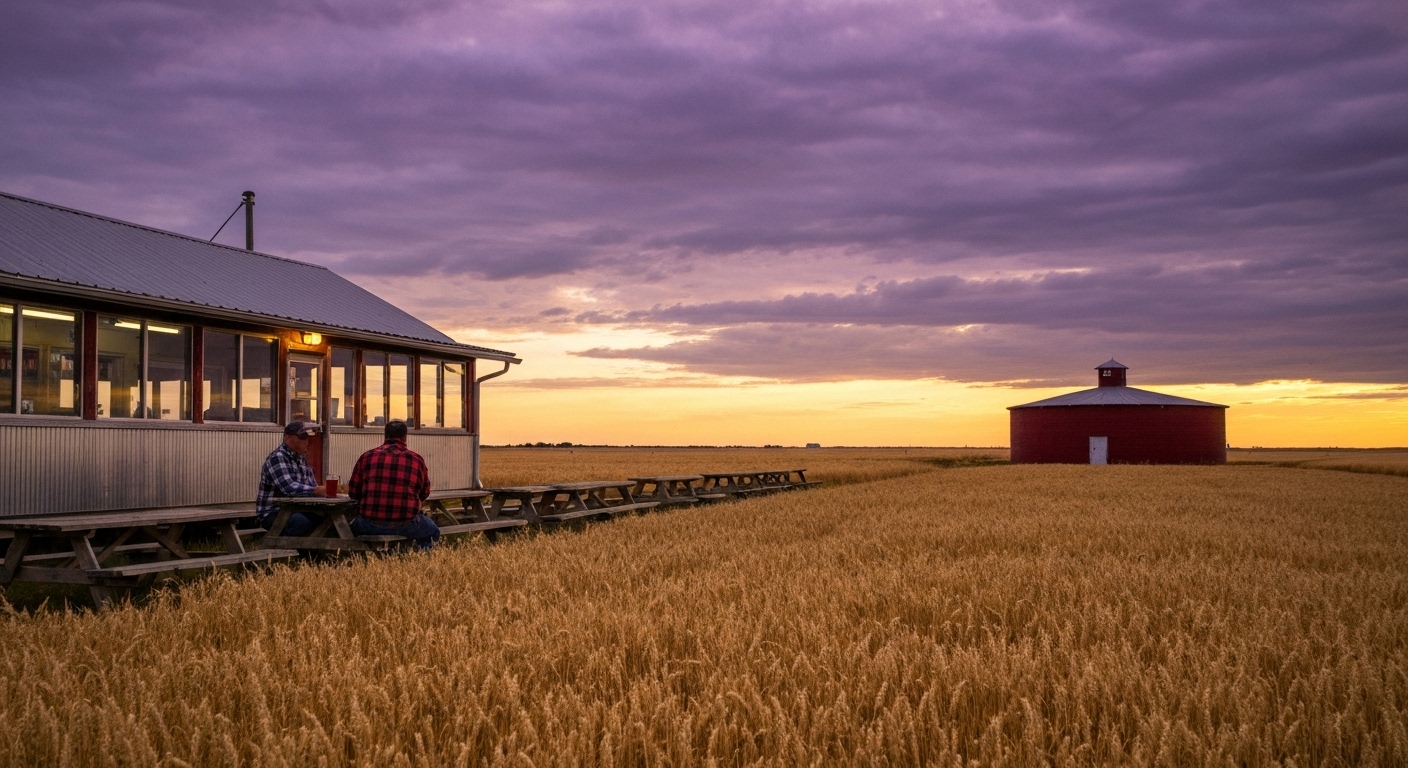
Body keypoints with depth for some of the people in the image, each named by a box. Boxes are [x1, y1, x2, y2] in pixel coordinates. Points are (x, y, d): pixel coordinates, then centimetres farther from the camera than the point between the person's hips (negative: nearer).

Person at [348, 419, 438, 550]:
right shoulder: (416, 459, 2)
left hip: (370, 525, 1)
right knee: (432, 530, 28)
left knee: (353, 526, 34)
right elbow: (424, 494, 12)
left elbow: (352, 492, 10)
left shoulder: (367, 457, 3)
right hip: (406, 525, -1)